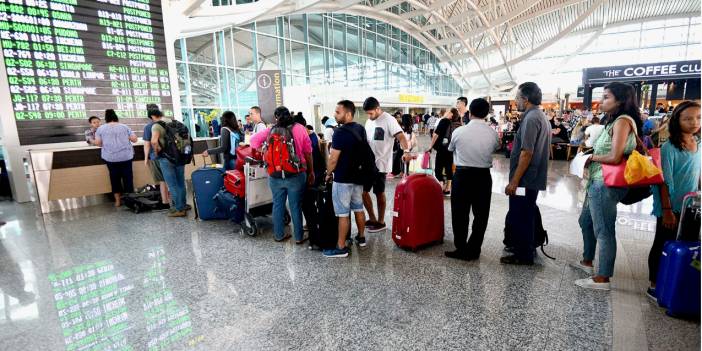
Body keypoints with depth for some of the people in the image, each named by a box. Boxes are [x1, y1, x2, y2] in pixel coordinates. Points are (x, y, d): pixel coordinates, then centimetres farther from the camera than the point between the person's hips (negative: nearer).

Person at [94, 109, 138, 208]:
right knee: (128, 177, 4)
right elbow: (134, 139, 1)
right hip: (126, 156, 0)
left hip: (110, 157, 1)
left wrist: (106, 143, 21)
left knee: (115, 178, 9)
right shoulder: (125, 127, 2)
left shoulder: (101, 128, 3)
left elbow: (98, 143, 2)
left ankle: (118, 200, 13)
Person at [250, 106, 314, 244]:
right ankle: (299, 237, 17)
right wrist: (311, 172, 7)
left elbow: (254, 139, 3)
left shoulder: (270, 130, 2)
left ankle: (279, 235, 26)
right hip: (295, 175, -2)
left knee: (277, 205, 14)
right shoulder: (299, 129, -3)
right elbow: (308, 152, -2)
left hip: (275, 175, 2)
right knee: (296, 207, 6)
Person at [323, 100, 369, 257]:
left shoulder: (341, 132, -19)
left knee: (343, 214, -2)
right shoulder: (361, 129, 7)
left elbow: (333, 159, -18)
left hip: (342, 179, -8)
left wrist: (328, 173, -2)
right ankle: (361, 237, 33)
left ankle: (341, 247, 5)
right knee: (358, 209, 19)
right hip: (358, 176, 8)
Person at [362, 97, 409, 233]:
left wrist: (406, 151, -41)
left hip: (380, 164, -7)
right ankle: (372, 219, 25)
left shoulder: (389, 120, -13)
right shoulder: (369, 121, 10)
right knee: (363, 191, 11)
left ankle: (381, 222, 21)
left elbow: (400, 136, -25)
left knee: (379, 193, 5)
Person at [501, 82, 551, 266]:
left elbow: (526, 153, -24)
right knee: (524, 216, 20)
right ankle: (519, 246, 33)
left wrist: (514, 182, -21)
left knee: (520, 217, 1)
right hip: (533, 177, 10)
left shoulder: (531, 118, -17)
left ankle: (523, 255, 12)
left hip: (525, 179, -10)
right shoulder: (541, 116, 14)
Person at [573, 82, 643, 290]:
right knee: (586, 221, 21)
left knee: (603, 230, -4)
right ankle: (587, 261, 37)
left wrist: (592, 158, -5)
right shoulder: (613, 121, 17)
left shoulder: (623, 120, -12)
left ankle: (602, 278, 6)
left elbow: (614, 157, -20)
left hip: (606, 184, -11)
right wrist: (591, 153, 0)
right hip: (598, 182, 11)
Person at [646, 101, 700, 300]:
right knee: (662, 245, 4)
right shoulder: (670, 147, -15)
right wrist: (667, 210, -17)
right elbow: (665, 181, -16)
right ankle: (654, 286, 17)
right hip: (671, 207, -6)